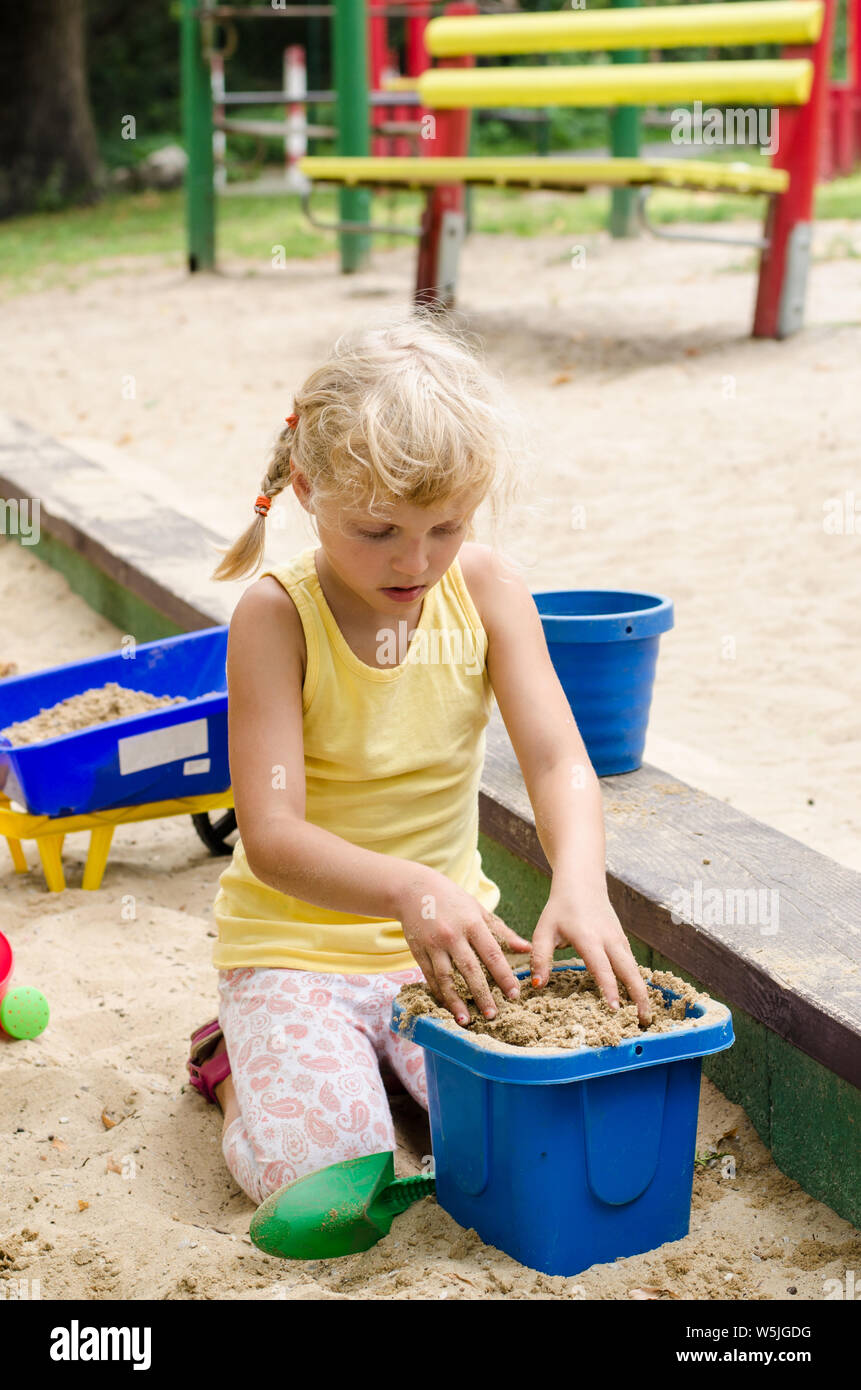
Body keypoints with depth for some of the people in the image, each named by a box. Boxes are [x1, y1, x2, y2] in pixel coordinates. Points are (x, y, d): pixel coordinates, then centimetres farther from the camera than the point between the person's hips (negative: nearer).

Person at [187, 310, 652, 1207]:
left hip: (444, 931, 4)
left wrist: (579, 880, -35)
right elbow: (272, 837, -22)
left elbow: (558, 760, -13)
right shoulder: (277, 614, -17)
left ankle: (384, 1051, 15)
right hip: (296, 940, -3)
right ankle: (239, 1061, 13)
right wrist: (409, 888, -41)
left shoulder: (486, 587, -6)